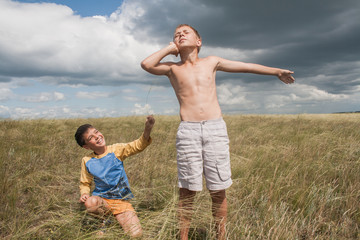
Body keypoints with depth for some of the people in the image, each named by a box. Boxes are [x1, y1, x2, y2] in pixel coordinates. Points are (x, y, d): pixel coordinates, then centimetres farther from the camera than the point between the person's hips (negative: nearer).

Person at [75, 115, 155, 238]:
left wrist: (147, 129, -37)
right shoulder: (87, 161, 0)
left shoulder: (116, 150, -4)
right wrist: (84, 194, -10)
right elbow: (85, 183, 13)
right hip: (101, 199, 1)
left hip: (121, 200, -1)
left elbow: (137, 146, -19)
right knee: (90, 203, -37)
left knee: (136, 234, -18)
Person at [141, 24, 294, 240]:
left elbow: (246, 66, 23)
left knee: (218, 191, 4)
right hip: (188, 131, -1)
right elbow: (146, 64, -6)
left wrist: (277, 71, 30)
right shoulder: (172, 68, 13)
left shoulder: (211, 62, 16)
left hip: (216, 128, 1)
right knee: (187, 190, 3)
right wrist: (170, 48, 8)